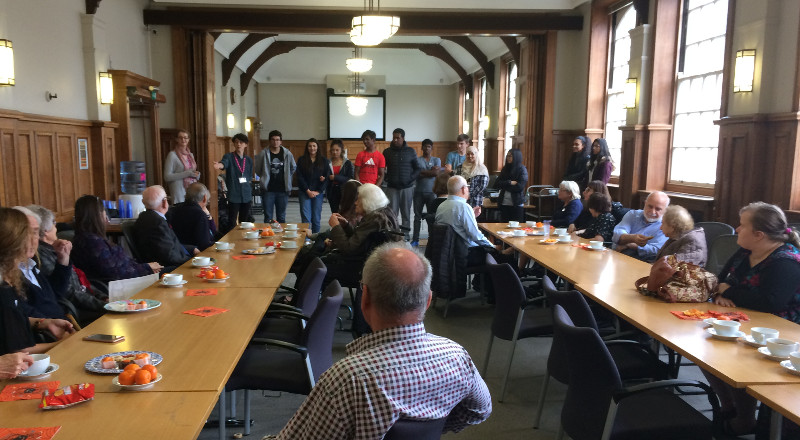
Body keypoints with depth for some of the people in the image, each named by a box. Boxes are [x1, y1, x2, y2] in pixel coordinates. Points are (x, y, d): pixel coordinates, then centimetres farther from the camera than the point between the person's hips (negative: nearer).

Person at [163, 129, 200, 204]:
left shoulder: (190, 155, 14)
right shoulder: (172, 155, -4)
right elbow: (167, 177, -11)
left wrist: (196, 174, 0)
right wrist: (187, 174, -16)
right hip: (180, 192, -5)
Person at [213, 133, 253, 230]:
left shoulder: (249, 160, 11)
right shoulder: (229, 157, -3)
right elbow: (224, 163, -26)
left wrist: (249, 191, 8)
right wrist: (219, 165, -48)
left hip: (246, 196, 4)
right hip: (233, 195, -4)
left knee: (244, 222, 12)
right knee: (232, 223, -5)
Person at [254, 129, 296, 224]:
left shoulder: (287, 153, 1)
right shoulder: (263, 153, -5)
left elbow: (293, 167, 16)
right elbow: (256, 169, 7)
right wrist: (264, 178, 7)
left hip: (283, 190, 2)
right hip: (268, 190, -2)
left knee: (281, 217, 10)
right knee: (268, 217, 1)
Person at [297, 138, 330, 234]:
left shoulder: (324, 161, 6)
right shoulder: (301, 160, 4)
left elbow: (327, 177, 2)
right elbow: (300, 177, 0)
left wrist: (318, 191, -6)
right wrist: (308, 191, -8)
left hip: (318, 193, 1)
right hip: (305, 192, -1)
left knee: (316, 218, 3)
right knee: (306, 218, -7)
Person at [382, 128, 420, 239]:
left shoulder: (410, 151, 6)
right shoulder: (387, 152, 6)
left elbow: (417, 168, 9)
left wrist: (411, 179, -4)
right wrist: (387, 179, -2)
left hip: (407, 187, 0)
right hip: (392, 187, 0)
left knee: (406, 212, 6)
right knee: (392, 213, -3)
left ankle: (406, 232, 13)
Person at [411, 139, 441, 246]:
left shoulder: (437, 160, 10)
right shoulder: (417, 160, 7)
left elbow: (437, 173, -6)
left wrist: (423, 172, -4)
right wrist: (431, 171, -5)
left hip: (431, 192, 0)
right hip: (419, 192, 0)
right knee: (417, 216, 4)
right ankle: (415, 239, 9)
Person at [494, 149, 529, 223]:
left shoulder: (522, 169, -2)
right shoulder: (505, 169, 11)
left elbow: (520, 187, -14)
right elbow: (496, 185, 2)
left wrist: (503, 185, -6)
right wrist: (509, 182, -12)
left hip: (516, 204, -4)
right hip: (504, 203, 4)